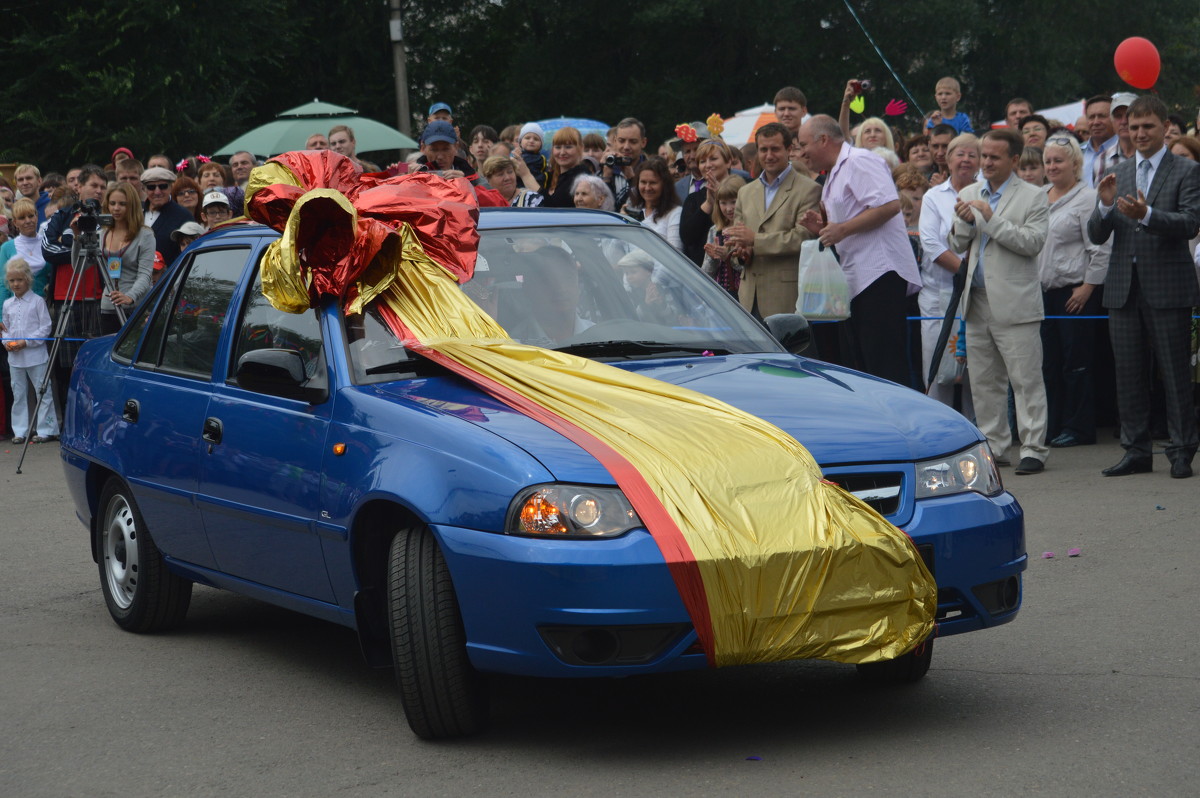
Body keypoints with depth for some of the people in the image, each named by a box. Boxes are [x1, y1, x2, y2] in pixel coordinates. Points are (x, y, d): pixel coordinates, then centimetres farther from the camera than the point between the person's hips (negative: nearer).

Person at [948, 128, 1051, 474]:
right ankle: (994, 446, 17)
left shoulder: (1033, 197, -1)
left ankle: (1033, 449, -3)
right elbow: (956, 245, 13)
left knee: (1026, 378, -6)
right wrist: (965, 223, -8)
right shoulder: (968, 195, 15)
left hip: (1015, 303, -6)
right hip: (977, 301, 6)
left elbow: (1033, 242, -13)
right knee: (983, 381, 9)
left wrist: (991, 219, -17)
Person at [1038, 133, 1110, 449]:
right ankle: (1051, 426, 14)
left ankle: (1078, 428, 3)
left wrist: (1088, 287, -14)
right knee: (1048, 361, 8)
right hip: (1043, 290, 7)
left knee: (1076, 361, -3)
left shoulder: (1087, 198, -7)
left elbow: (1100, 249, -11)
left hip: (1076, 291, -7)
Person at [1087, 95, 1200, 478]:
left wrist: (1146, 215, -30)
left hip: (1168, 286, -5)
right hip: (1123, 287, 5)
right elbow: (1096, 235, 7)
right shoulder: (1116, 175, 13)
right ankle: (1136, 450, 16)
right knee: (1128, 372, 8)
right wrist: (1105, 205, -14)